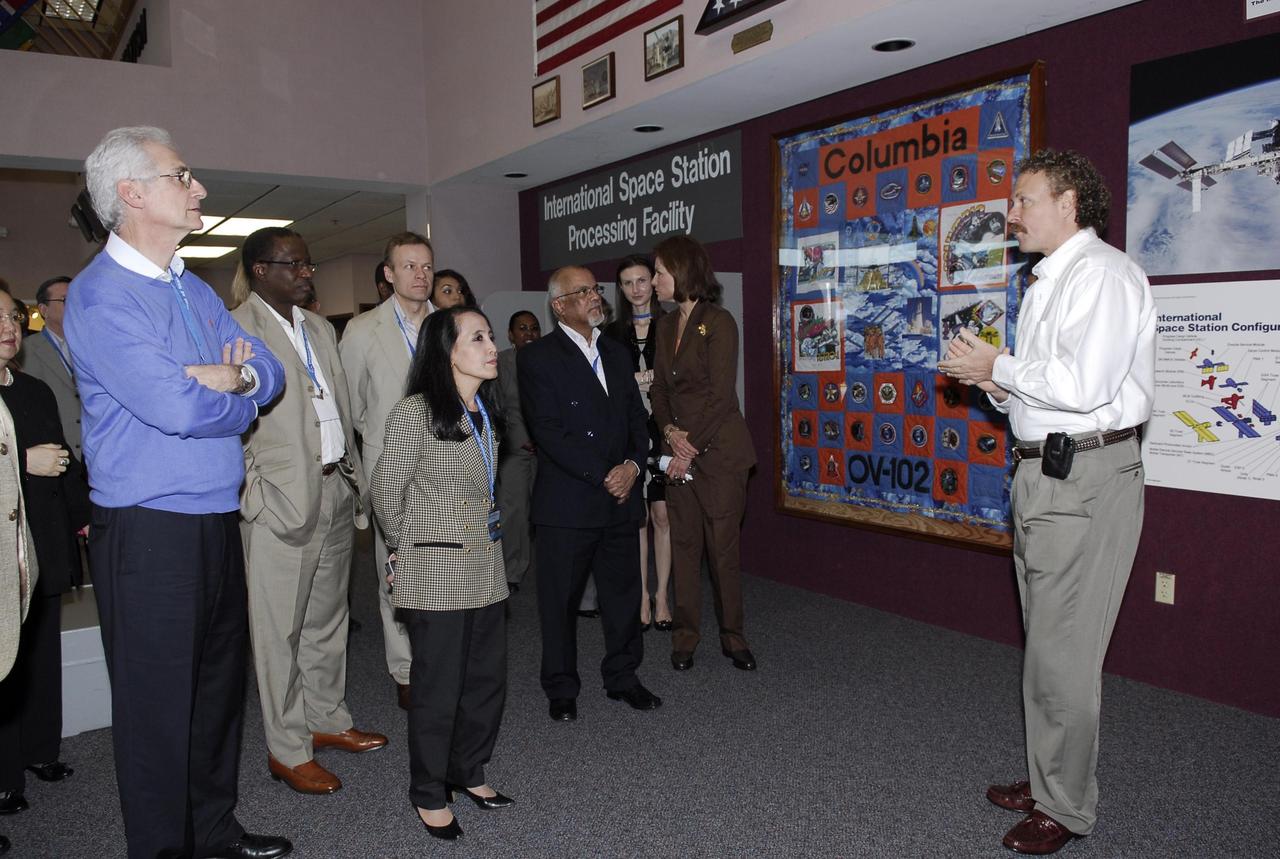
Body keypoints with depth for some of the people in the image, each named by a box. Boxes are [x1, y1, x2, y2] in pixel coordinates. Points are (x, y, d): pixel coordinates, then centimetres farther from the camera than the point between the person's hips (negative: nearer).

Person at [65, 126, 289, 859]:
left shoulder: (196, 290, 13)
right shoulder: (99, 295, -13)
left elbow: (271, 372, 12)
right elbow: (176, 409, -24)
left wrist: (234, 377, -10)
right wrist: (242, 399, -4)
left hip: (217, 523, 8)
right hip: (149, 532, -8)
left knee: (221, 686, 18)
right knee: (160, 707, 5)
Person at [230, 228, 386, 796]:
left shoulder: (319, 327, 15)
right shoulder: (237, 329, -8)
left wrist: (353, 478, 14)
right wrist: (255, 492, -16)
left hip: (336, 492, 8)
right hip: (283, 500, -7)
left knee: (328, 618, 18)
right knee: (280, 628, 3)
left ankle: (327, 719, 33)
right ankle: (287, 751, 15)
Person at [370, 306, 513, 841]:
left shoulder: (484, 410, 8)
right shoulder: (415, 412, -15)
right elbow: (385, 492, -8)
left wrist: (488, 541, 16)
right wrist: (407, 548, 4)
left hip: (486, 565, 7)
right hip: (436, 572, -7)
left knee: (488, 677, 15)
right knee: (439, 686, 5)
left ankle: (467, 771, 36)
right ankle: (429, 793, 25)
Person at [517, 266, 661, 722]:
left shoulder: (617, 354, 14)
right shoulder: (537, 357, -6)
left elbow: (637, 418, 13)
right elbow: (550, 432, -14)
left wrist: (632, 465, -6)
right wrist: (603, 475, -15)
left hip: (621, 496, 6)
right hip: (567, 504, -5)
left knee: (624, 592, 14)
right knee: (560, 599, 6)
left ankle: (622, 676, 31)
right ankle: (561, 689, 23)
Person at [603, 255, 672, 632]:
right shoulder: (613, 333, 9)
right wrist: (646, 378, -7)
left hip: (663, 431, -1)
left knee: (662, 515, 0)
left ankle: (662, 596, 11)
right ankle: (642, 597, 12)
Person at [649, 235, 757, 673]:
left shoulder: (718, 322, -9)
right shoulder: (667, 325, 13)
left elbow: (720, 395, -14)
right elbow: (659, 387, 11)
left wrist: (690, 448, -14)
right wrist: (670, 431, -7)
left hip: (718, 450, -6)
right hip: (679, 449, 6)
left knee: (723, 545, 1)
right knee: (683, 543, 9)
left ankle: (732, 636, 16)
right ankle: (685, 635, 20)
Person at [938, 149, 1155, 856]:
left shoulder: (1101, 274, -12)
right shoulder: (1047, 282, 19)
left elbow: (1083, 384, -24)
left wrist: (997, 366, -13)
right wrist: (996, 385, 4)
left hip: (1084, 478, -10)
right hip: (1041, 473, 10)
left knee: (1062, 653, -3)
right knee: (1046, 642, 17)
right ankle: (1047, 780, 31)